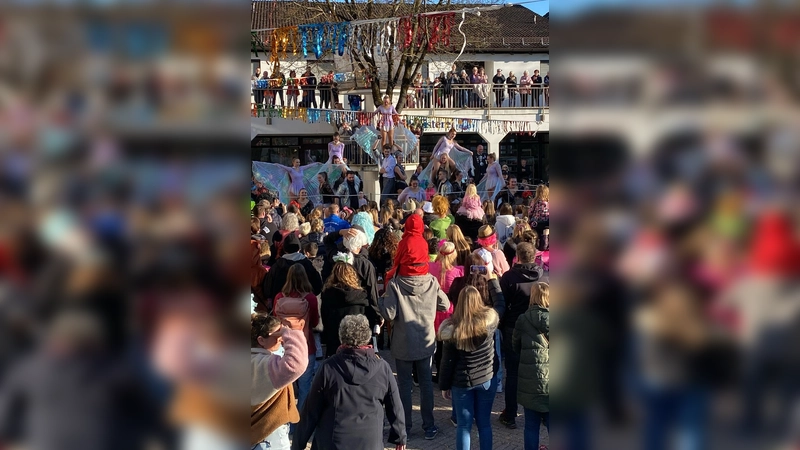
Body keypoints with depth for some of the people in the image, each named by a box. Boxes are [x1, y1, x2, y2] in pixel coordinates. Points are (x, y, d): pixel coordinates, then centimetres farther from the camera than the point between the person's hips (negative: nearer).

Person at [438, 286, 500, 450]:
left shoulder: (452, 329, -15)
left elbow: (447, 361, -9)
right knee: (485, 423, 14)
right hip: (487, 379, 2)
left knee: (463, 426, 8)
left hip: (461, 382, -1)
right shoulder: (490, 319, -13)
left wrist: (444, 385, 3)